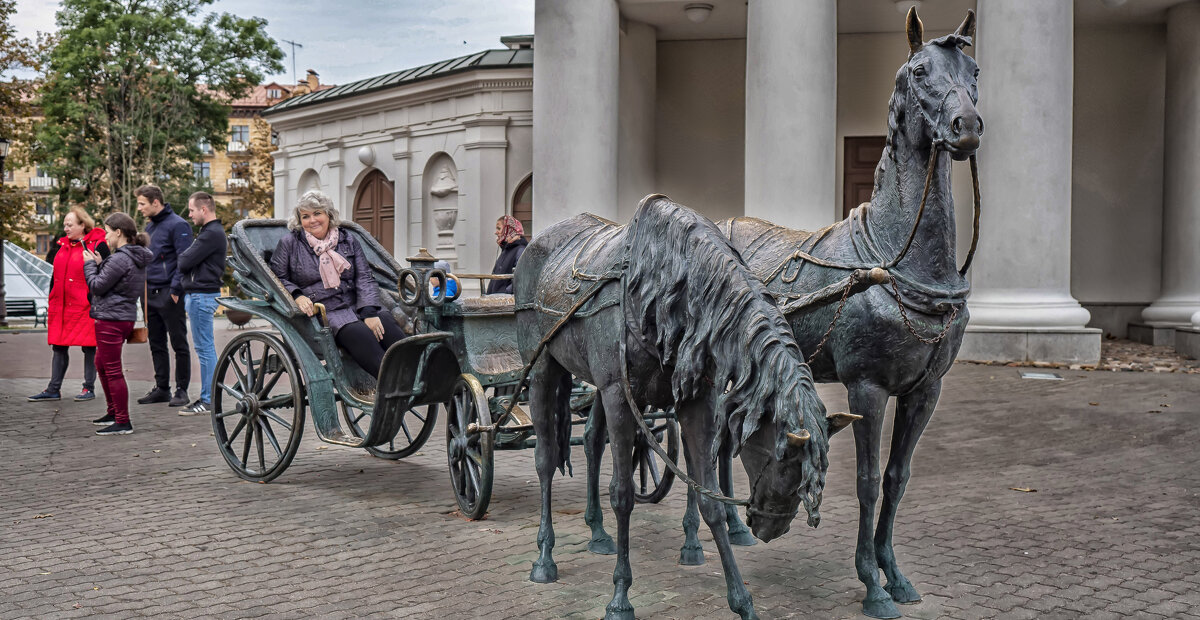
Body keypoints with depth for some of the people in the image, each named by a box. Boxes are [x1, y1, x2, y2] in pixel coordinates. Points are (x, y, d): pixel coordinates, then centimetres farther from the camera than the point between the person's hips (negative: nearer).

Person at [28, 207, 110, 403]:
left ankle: (89, 388, 10)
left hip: (86, 306, -7)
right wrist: (51, 302, 17)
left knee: (89, 347, 2)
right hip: (61, 306, 7)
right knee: (59, 347, 9)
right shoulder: (62, 244, 14)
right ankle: (53, 389, 14)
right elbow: (54, 274, 20)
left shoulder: (97, 245, -6)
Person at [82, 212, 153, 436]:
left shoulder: (120, 259, -19)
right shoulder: (135, 258, 12)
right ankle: (113, 412, 32)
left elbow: (97, 286, -15)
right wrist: (99, 264, 8)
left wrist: (90, 264, -1)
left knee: (113, 371, -5)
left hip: (111, 320, -11)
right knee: (101, 365, 23)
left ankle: (123, 423, -1)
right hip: (124, 317, 11)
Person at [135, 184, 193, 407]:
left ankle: (181, 390, 4)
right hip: (151, 295, 9)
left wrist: (176, 289, -20)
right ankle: (161, 388, 20)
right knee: (157, 345, 12)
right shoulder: (149, 227, 17)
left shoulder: (177, 225, -11)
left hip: (170, 296, -9)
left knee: (179, 344, -1)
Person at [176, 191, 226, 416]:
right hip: (198, 294, 10)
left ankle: (208, 400, -4)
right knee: (206, 348, 12)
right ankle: (210, 396, 17)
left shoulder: (212, 233, -16)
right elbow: (188, 260, 18)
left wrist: (182, 256, 3)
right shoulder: (211, 231, 18)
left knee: (205, 348, -7)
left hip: (202, 295, -10)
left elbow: (185, 261, -17)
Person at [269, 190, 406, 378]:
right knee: (358, 333, -33)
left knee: (384, 324, -29)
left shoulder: (348, 241, 16)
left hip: (356, 306, 3)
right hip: (320, 312, -3)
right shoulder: (289, 244, 11)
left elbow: (365, 278, 8)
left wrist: (369, 312, -9)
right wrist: (297, 295, -11)